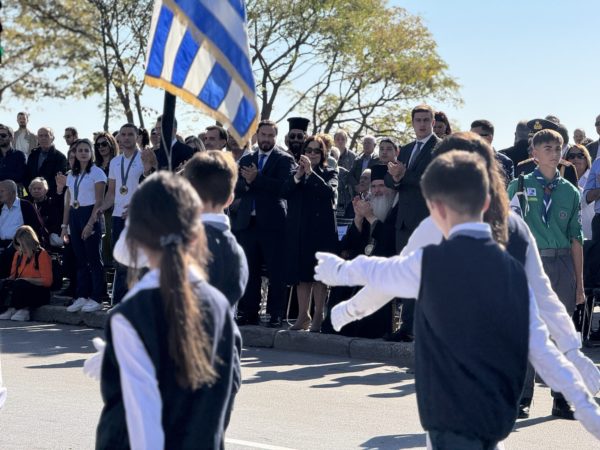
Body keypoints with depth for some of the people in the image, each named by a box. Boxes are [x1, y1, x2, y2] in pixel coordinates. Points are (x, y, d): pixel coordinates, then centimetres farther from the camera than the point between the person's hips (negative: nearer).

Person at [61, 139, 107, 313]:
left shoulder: (97, 172, -4)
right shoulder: (72, 175, 15)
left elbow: (99, 201, -9)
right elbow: (68, 203, 18)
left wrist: (91, 223, -17)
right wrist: (64, 225, 12)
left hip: (90, 216, -6)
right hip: (74, 217, 6)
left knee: (94, 258, -5)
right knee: (80, 259, 7)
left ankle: (96, 298, -3)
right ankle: (82, 297, 10)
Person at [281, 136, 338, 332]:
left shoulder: (329, 174, 5)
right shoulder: (296, 174, 14)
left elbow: (329, 191, -14)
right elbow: (284, 192, -2)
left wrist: (310, 172, -17)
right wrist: (298, 175, -15)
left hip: (321, 229, -4)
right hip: (298, 230, 4)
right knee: (301, 273, 6)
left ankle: (318, 316, -1)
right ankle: (303, 316, 11)